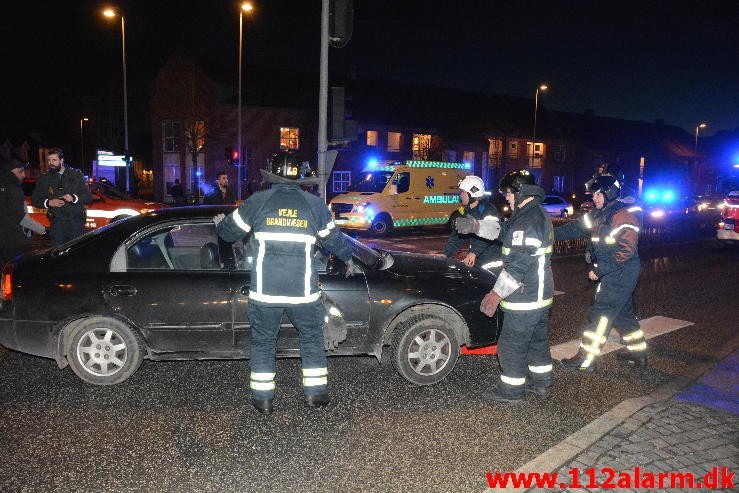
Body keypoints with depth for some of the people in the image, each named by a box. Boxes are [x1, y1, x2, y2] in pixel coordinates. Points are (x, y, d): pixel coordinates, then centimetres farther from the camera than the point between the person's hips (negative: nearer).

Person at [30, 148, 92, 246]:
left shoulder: (76, 175, 6)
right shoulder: (44, 178, 10)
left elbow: (88, 197, 2)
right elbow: (34, 200, 13)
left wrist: (74, 198, -15)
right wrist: (49, 202, -6)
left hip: (76, 221, -1)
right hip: (57, 222, 1)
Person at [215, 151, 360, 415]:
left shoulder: (258, 201, 2)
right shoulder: (315, 204, 4)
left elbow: (230, 232, 11)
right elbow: (334, 239, 14)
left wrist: (220, 223, 34)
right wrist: (349, 261, 31)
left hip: (265, 290, 0)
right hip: (303, 290, 1)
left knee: (263, 342, 15)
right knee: (312, 339, 18)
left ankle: (263, 398, 20)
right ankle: (315, 392, 23)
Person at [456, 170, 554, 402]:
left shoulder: (527, 221, -23)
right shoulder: (539, 214, 11)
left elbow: (517, 264, -27)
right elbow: (504, 232, 21)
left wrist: (497, 294, -24)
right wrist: (475, 226, 12)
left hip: (524, 298, -10)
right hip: (541, 295, 11)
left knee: (511, 344, 3)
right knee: (538, 340, 21)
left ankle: (511, 390, 16)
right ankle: (541, 383, 35)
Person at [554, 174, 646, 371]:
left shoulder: (622, 216, -18)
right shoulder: (599, 215, 11)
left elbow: (626, 250, -24)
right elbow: (575, 228, 12)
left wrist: (600, 270, -23)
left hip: (621, 274, -10)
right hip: (612, 275, 10)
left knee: (601, 313, -7)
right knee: (623, 312, 19)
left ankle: (586, 360, -2)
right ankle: (638, 352, 33)